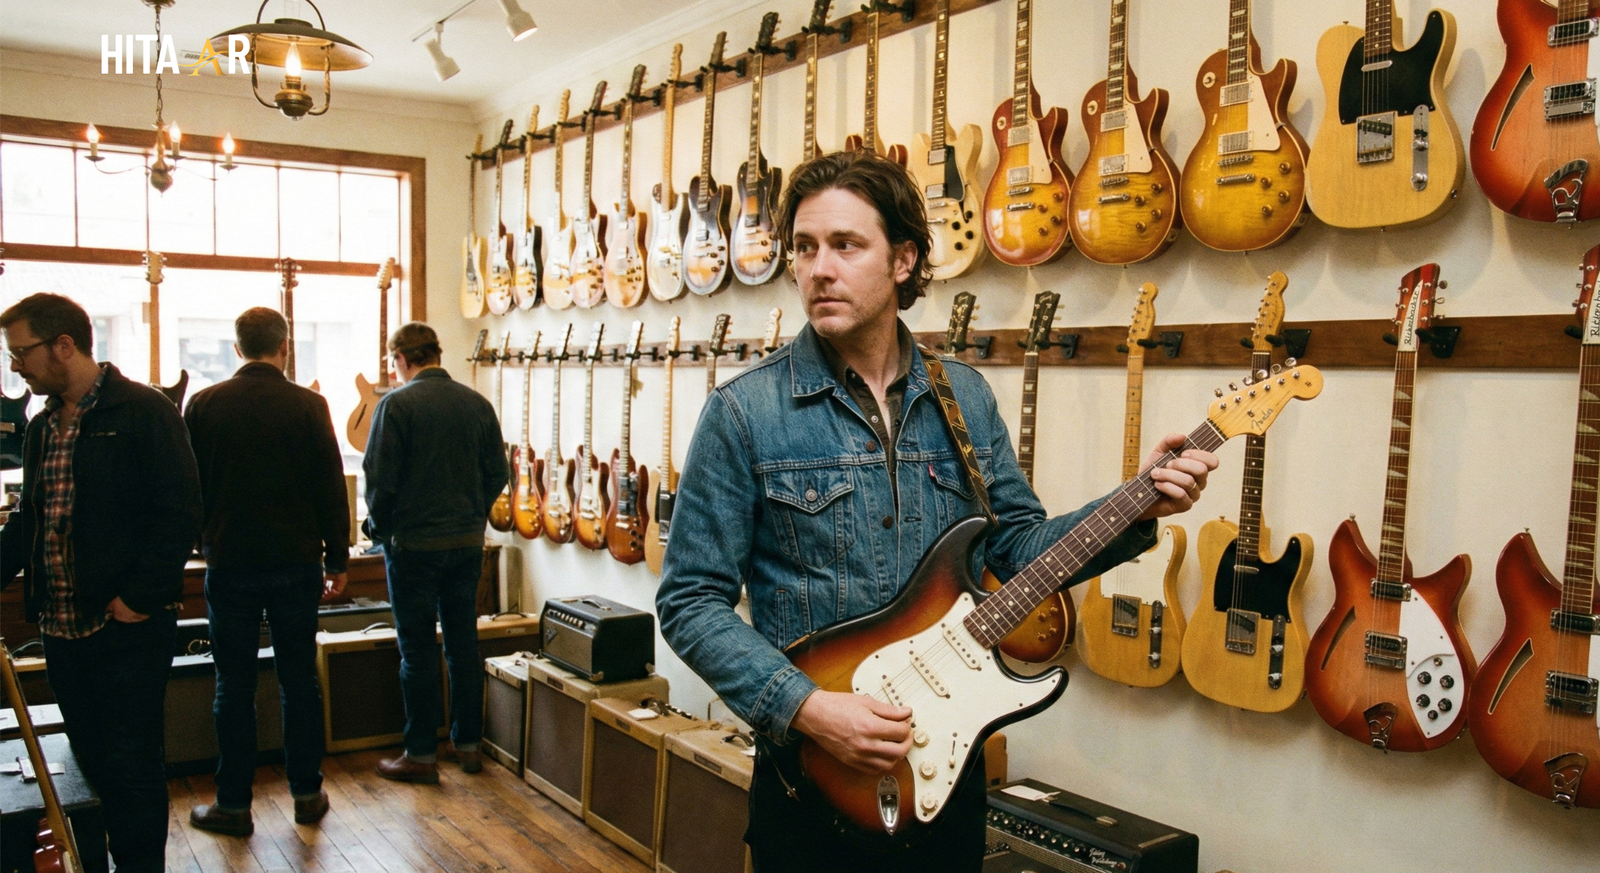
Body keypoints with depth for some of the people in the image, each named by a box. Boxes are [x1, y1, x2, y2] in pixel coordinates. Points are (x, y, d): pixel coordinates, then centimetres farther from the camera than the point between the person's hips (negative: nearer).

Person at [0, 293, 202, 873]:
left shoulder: (144, 412, -10)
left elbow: (179, 515, -15)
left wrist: (139, 598, -18)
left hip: (128, 628, -7)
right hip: (62, 626, 7)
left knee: (131, 765, 1)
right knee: (92, 761, 14)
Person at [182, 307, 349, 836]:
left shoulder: (205, 405, -3)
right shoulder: (308, 406, -6)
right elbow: (332, 490, -4)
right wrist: (337, 561, 4)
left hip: (229, 564, 0)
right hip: (296, 561, 0)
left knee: (234, 685, 8)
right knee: (299, 679, 9)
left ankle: (233, 804, 15)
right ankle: (307, 793, 18)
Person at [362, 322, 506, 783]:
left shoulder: (396, 404, -11)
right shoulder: (477, 403, 3)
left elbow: (380, 479, -13)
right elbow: (498, 473, 6)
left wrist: (379, 529, 4)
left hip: (414, 543, -4)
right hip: (468, 543, 5)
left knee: (418, 649, 4)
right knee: (463, 643, 13)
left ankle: (422, 754, 11)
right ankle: (468, 744, 21)